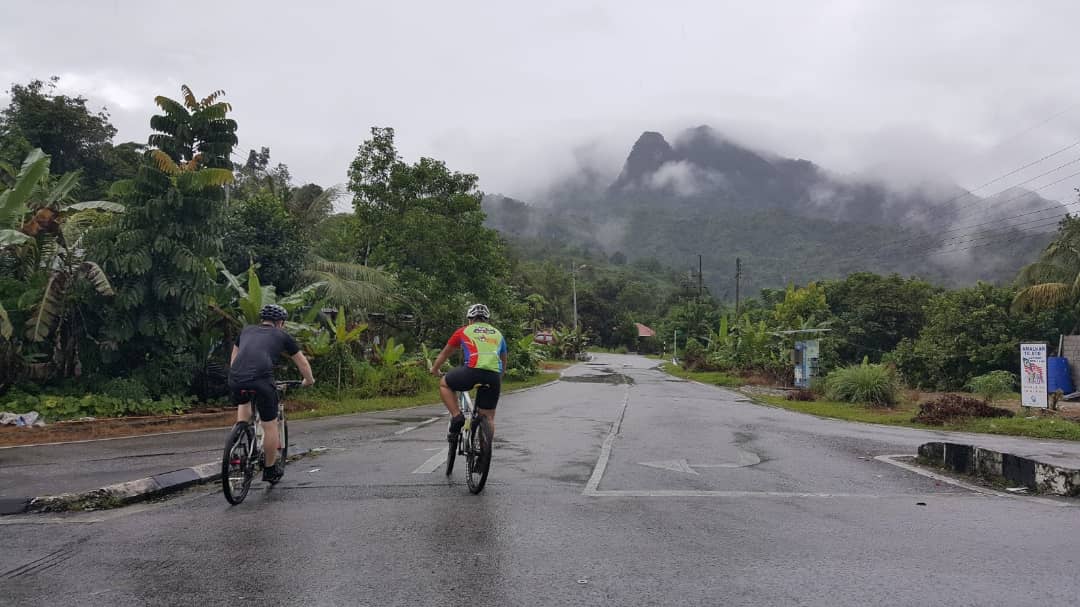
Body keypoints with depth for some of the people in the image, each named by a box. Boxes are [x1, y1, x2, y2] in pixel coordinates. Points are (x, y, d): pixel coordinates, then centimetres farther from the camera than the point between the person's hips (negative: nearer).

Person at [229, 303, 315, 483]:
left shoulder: (247, 330, 28)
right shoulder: (282, 335, 20)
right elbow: (302, 363, 28)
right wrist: (309, 380, 46)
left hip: (235, 379, 4)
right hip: (261, 381, -4)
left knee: (244, 403, 37)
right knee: (270, 425, 13)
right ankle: (270, 469, 25)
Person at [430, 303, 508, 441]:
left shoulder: (464, 331, 21)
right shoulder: (498, 333, 28)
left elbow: (445, 353, 32)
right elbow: (504, 361, 39)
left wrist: (434, 370, 49)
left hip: (473, 370, -3)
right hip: (494, 376, 3)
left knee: (444, 384, 23)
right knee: (488, 418, 15)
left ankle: (457, 416, 7)